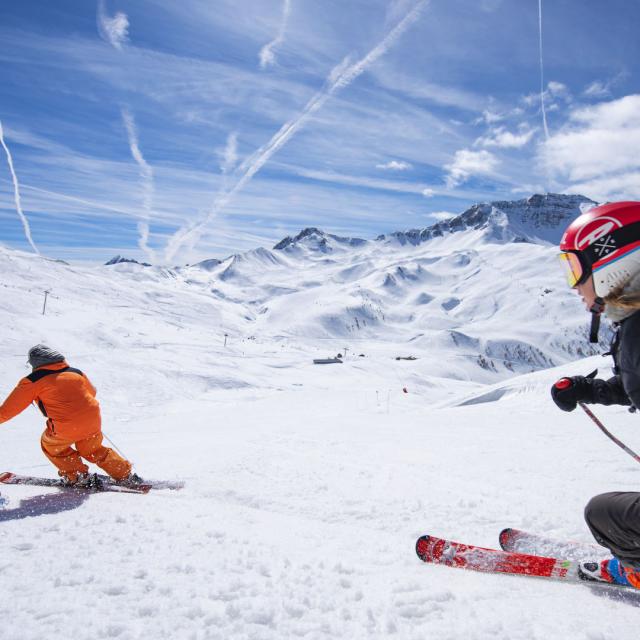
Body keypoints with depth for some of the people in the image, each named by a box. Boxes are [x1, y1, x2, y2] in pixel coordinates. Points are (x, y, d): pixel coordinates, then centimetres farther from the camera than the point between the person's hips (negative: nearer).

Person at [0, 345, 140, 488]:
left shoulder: (32, 381, 2)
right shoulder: (76, 372, 14)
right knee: (94, 450, 29)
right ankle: (126, 476, 26)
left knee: (50, 445, 27)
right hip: (93, 422, 5)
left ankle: (80, 477, 21)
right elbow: (92, 392, 31)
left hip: (66, 428, -5)